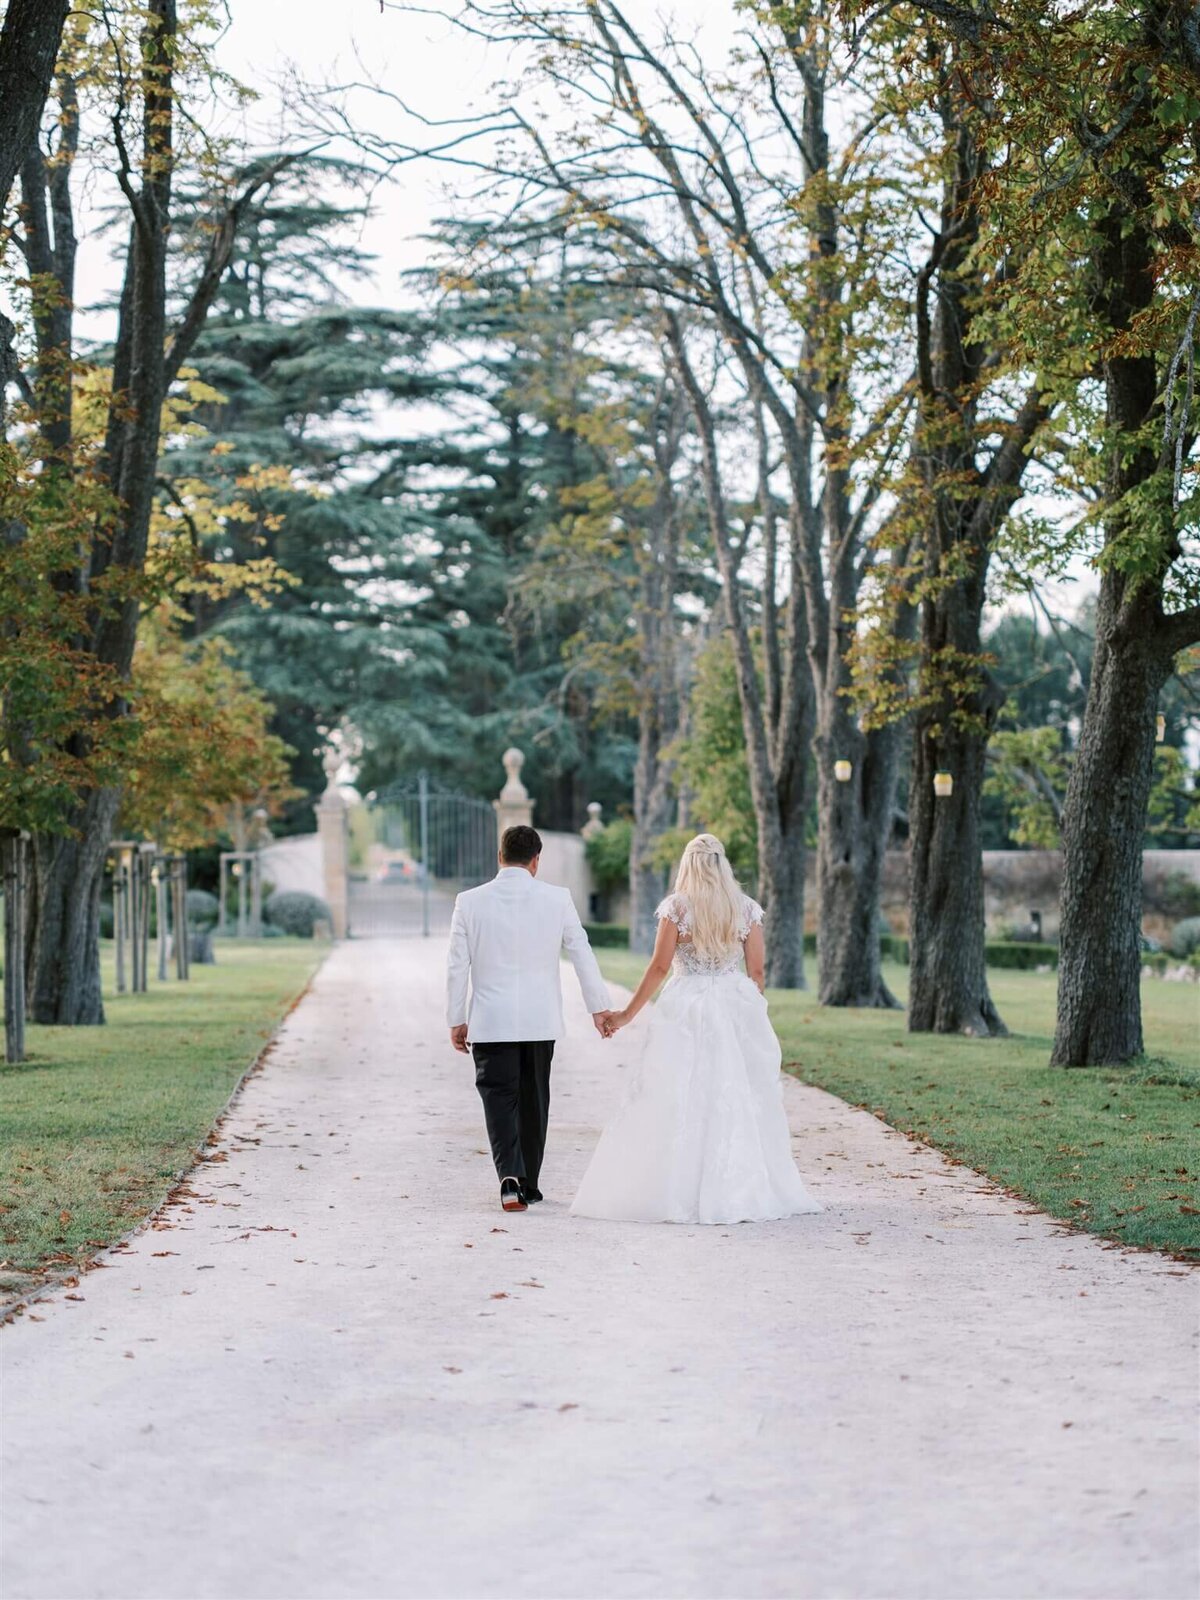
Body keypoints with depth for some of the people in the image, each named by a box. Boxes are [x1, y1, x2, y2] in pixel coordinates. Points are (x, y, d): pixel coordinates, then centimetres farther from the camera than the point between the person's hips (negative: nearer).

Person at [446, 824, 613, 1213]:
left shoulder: (469, 902, -4)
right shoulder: (557, 899, -4)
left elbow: (457, 966, -2)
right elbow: (582, 954, 0)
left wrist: (456, 1020, 6)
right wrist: (599, 1007, 9)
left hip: (490, 1021, -1)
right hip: (540, 1020, 1)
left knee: (500, 1098, 1)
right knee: (533, 1100, 14)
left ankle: (510, 1177, -19)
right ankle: (528, 1184, 22)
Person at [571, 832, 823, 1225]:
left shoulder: (677, 906, -3)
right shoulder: (746, 908, 5)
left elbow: (660, 966, -4)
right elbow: (757, 970, 5)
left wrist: (628, 1014, 3)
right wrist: (751, 1013, 18)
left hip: (686, 1012, -3)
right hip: (737, 1008, 3)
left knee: (678, 1103, 0)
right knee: (738, 1101, 7)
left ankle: (681, 1193, -2)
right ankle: (744, 1190, 9)